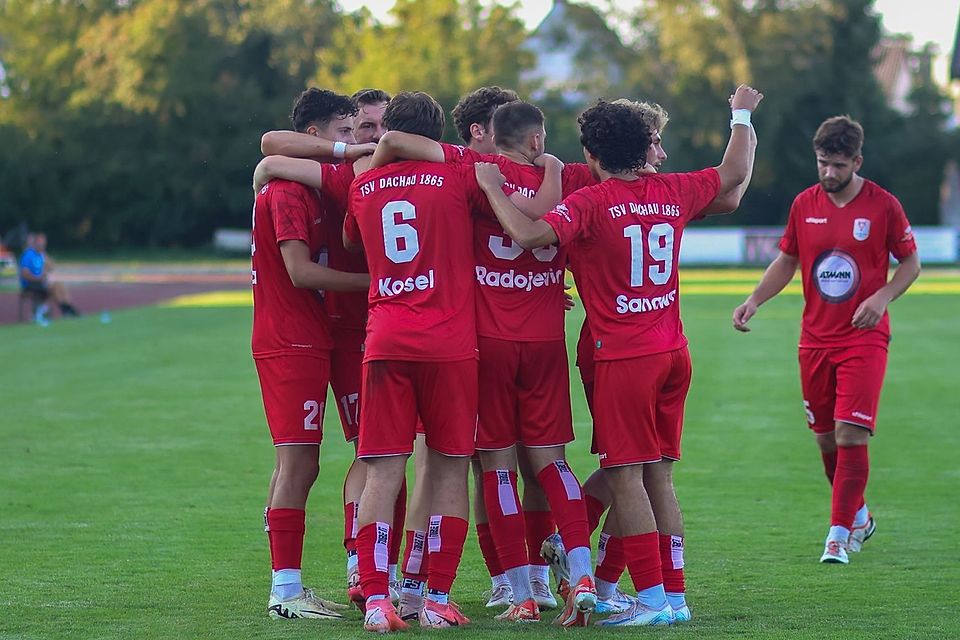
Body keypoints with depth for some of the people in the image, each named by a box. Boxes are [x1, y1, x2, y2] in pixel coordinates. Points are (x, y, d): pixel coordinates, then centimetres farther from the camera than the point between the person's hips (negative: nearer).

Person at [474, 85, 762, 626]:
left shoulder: (591, 204, -12)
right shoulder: (674, 192, 6)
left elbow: (529, 235, -26)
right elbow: (734, 174, 23)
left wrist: (493, 189, -11)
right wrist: (742, 115, 39)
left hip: (624, 357, -6)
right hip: (674, 353, 6)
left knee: (625, 476, -3)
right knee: (660, 477, 12)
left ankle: (652, 597, -7)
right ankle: (674, 595, 13)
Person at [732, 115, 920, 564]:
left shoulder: (883, 205, -6)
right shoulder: (804, 204, 4)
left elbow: (910, 262, 3)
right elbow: (787, 261, 14)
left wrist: (882, 297, -14)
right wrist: (753, 301, 1)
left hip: (864, 338, -4)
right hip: (815, 338, 4)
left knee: (850, 434, -13)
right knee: (825, 438, 8)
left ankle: (839, 535, -7)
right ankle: (858, 517, 29)